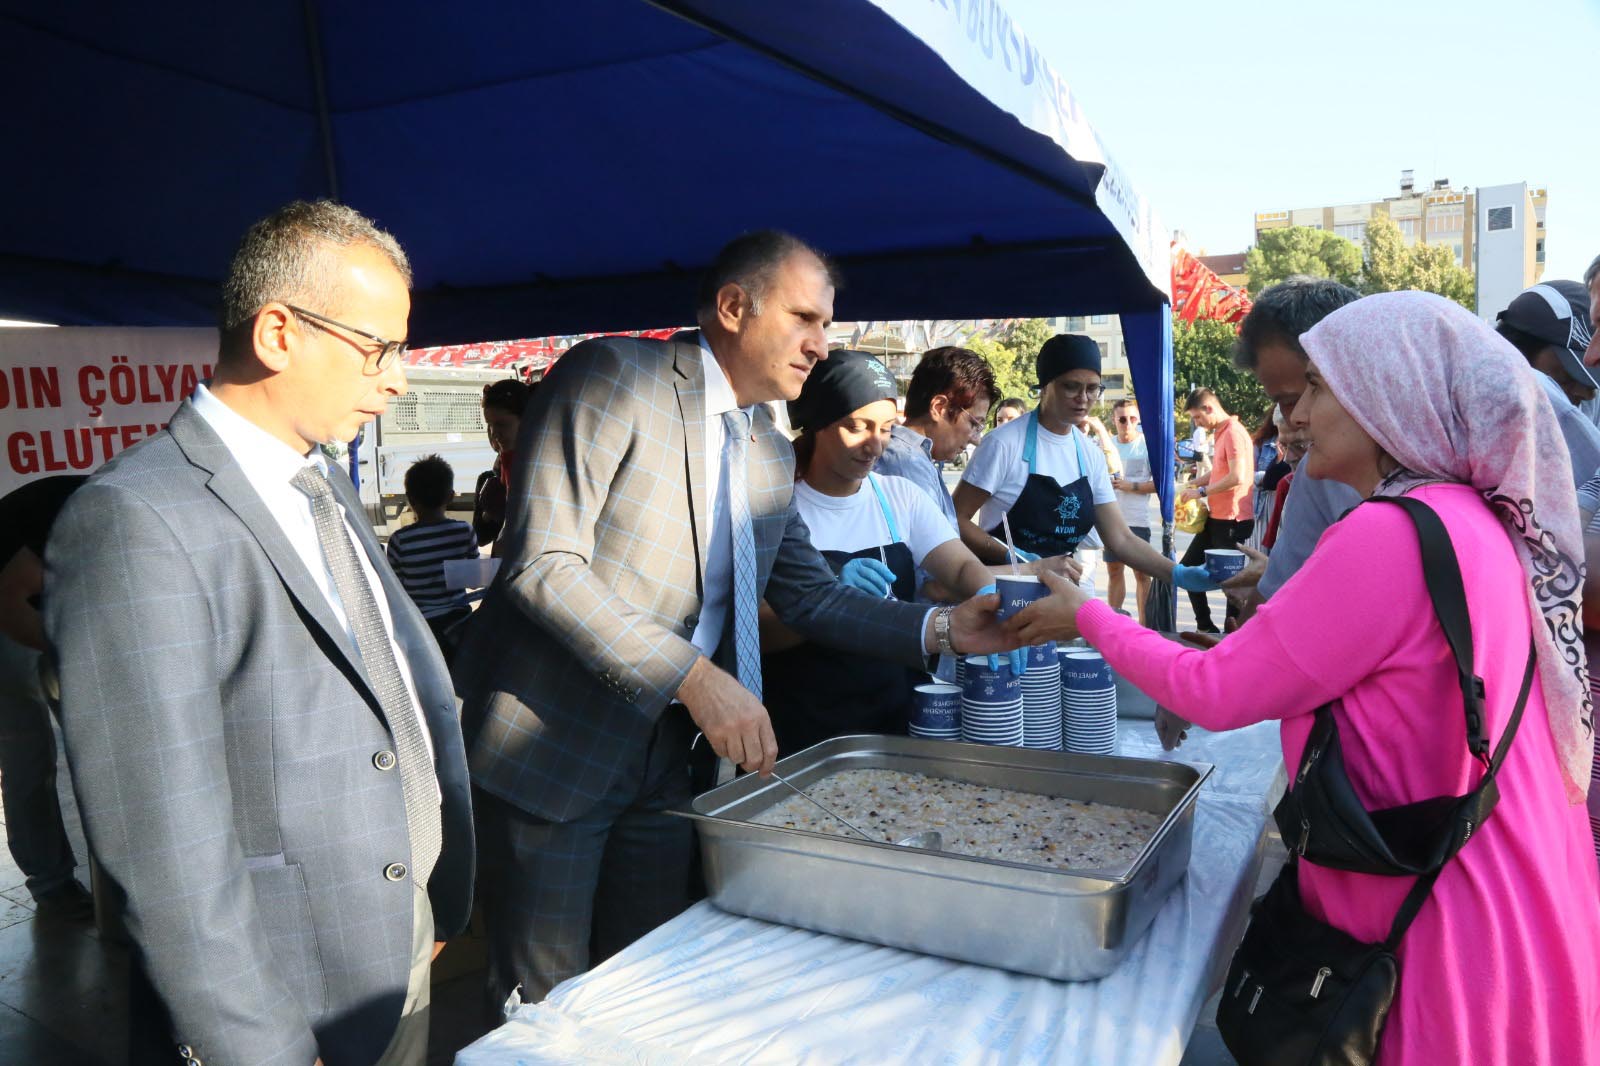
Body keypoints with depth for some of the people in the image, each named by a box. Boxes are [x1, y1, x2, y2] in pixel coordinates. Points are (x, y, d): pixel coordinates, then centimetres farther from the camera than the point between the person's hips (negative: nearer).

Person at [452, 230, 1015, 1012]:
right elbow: (541, 563, -21)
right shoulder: (612, 376, -13)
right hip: (549, 748, -6)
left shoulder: (772, 457, 10)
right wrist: (694, 677, -26)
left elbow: (811, 597, 17)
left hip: (664, 756, 7)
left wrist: (940, 629, 1)